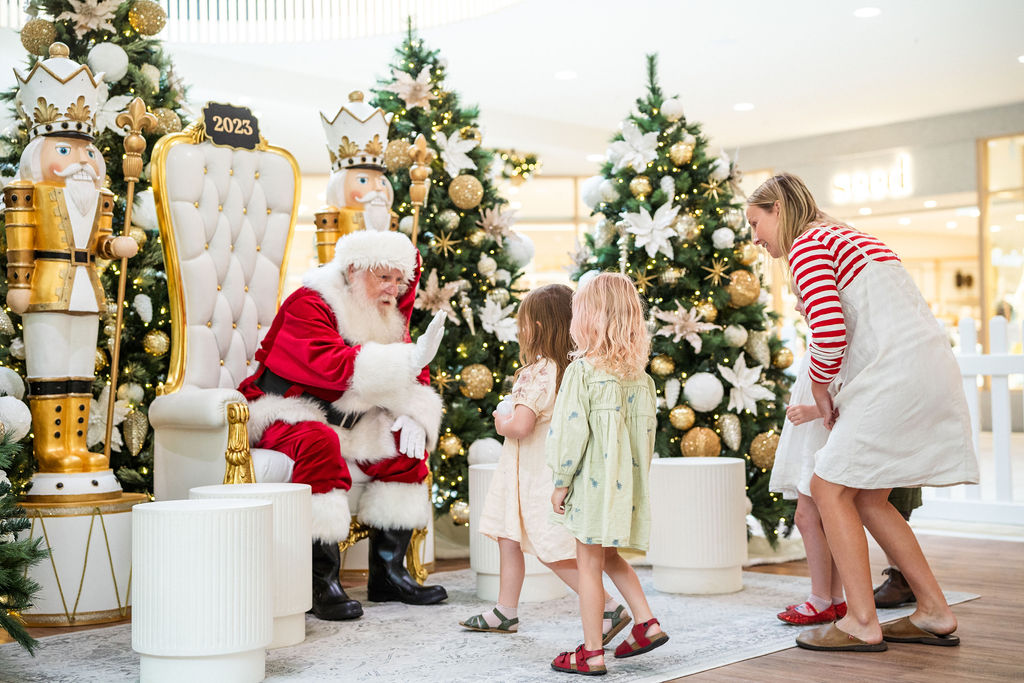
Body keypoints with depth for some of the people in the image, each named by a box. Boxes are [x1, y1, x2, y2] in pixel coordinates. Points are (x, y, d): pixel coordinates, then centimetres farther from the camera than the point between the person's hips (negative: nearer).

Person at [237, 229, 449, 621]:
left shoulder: (388, 315, 7)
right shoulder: (308, 305, -19)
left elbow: (413, 377, 7)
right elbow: (330, 364, -37)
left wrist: (413, 414, -16)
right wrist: (408, 358, -45)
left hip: (343, 420, 8)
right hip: (286, 415, -8)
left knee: (407, 446, -7)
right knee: (321, 444, -38)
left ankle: (387, 573, -1)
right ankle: (322, 584, -34)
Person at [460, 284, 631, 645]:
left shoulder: (535, 373, -22)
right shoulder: (571, 369, 5)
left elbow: (521, 426, -29)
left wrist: (502, 424, -8)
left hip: (539, 476, -10)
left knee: (553, 552, -5)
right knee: (509, 540, 17)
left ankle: (610, 609, -3)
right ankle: (506, 612, 28)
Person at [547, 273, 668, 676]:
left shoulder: (582, 370, -13)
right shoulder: (640, 375, 6)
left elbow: (571, 430, -15)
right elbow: (647, 431, 9)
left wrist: (561, 482, -7)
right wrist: (635, 476, 18)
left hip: (594, 482, -7)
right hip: (628, 483, 7)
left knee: (589, 564, 2)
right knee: (609, 556, 23)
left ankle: (591, 653, 8)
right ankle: (646, 623, 18)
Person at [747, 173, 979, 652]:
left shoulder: (807, 245, -6)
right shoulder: (849, 237, 24)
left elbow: (829, 331, -19)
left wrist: (819, 389, -1)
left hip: (897, 375, -9)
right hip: (931, 366, 9)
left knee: (830, 486, -2)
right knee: (866, 496, 14)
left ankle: (861, 623, 0)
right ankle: (935, 613, 18)